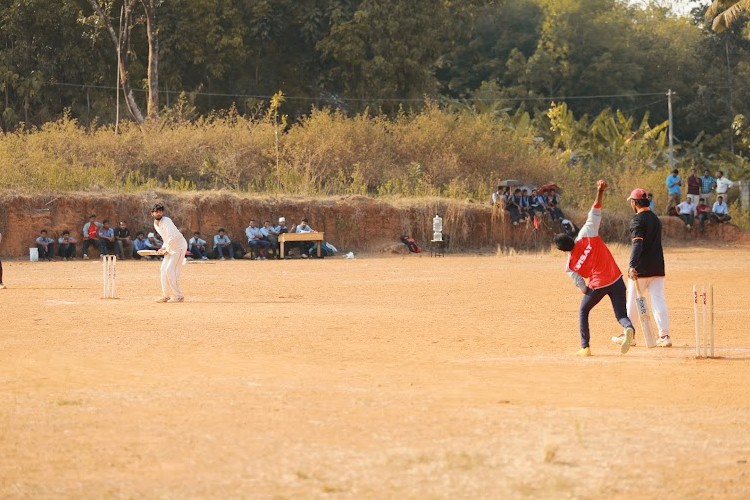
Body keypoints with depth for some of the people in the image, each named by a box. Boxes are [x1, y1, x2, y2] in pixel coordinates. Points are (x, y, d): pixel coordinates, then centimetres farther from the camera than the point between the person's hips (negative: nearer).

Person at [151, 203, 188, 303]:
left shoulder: (166, 221, -20)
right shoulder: (156, 224, 9)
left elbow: (173, 236, -30)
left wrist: (166, 250, -20)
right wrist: (163, 248, 7)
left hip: (179, 246, -9)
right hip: (170, 248, 9)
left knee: (170, 270, -15)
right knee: (164, 269, 7)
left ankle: (178, 296, -11)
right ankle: (166, 295, 15)